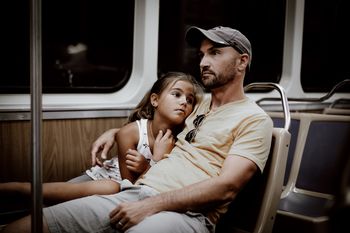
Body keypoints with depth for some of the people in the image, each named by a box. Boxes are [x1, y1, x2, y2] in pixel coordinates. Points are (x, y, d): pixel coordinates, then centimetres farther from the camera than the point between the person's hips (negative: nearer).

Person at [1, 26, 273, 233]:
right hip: (136, 192, 7)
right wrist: (116, 131, 25)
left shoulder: (255, 120, 2)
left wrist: (151, 205, -18)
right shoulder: (200, 103, 24)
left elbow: (226, 187, -11)